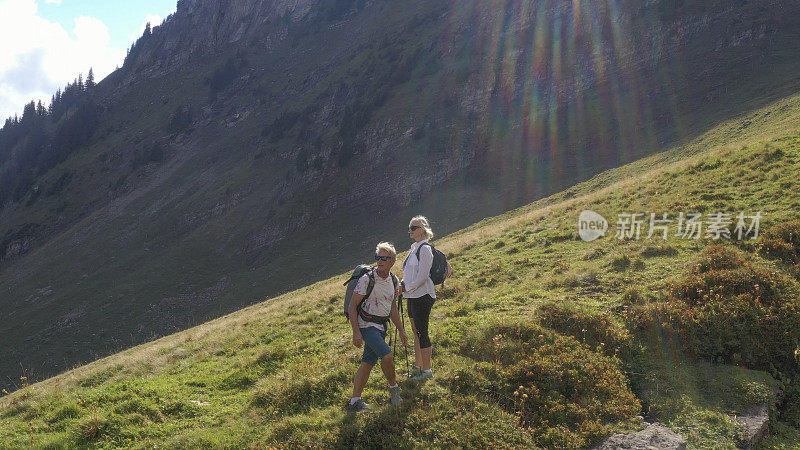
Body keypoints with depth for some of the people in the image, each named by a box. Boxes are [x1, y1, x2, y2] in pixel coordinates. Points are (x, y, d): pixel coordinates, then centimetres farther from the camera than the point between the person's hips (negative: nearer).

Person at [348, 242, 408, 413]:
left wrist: (401, 331, 14)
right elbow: (353, 305, -14)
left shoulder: (393, 281, 5)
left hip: (381, 326, 7)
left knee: (368, 362, 8)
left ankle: (355, 402, 15)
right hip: (366, 325, -7)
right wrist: (356, 332, -20)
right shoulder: (367, 279, -16)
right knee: (387, 355, -20)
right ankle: (394, 388, 5)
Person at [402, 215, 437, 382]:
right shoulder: (414, 248, 15)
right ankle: (418, 366, 26)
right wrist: (402, 284, 6)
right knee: (416, 331, 15)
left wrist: (406, 287, -13)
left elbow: (422, 277, -19)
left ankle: (427, 370, 5)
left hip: (422, 296, -9)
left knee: (421, 333, -4)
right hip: (413, 296, 10)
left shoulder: (425, 249, -13)